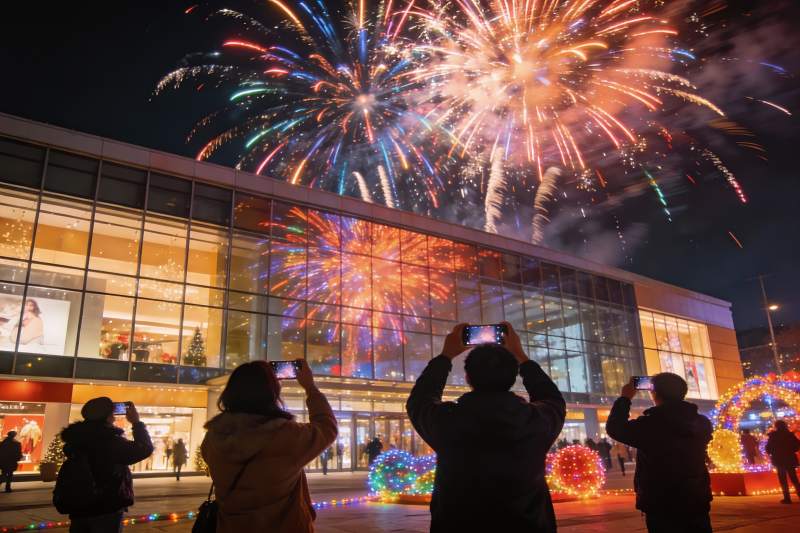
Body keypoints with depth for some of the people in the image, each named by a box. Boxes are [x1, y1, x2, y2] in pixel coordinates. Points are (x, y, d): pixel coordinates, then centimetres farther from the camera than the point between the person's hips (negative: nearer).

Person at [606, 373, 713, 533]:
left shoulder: (650, 424, -16)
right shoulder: (702, 423, -1)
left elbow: (614, 427, -4)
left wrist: (625, 398, 5)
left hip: (661, 507, -4)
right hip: (698, 503, 4)